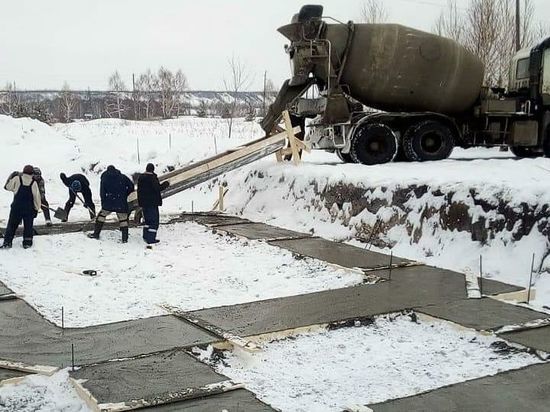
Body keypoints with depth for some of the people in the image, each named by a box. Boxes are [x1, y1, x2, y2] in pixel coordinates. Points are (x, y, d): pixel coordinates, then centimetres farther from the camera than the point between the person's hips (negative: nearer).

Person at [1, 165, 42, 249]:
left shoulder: (17, 179, -5)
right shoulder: (34, 183, -5)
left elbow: (8, 187, 5)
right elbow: (37, 197, -3)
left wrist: (11, 177, 20)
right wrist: (37, 208, 8)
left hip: (16, 207, 1)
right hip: (29, 208, -1)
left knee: (12, 225, 9)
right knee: (28, 226, 12)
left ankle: (7, 242, 6)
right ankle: (27, 243, 12)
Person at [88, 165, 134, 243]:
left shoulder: (104, 178, 9)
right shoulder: (122, 177, 9)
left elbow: (102, 192, 5)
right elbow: (131, 186, 2)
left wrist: (103, 203, 12)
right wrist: (125, 195, 12)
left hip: (109, 202, 0)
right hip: (121, 203, 0)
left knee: (102, 214, 18)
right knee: (123, 218, 6)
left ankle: (96, 234, 18)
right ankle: (125, 238, 0)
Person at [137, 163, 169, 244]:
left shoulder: (140, 177, 8)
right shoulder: (152, 177, -16)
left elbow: (139, 190, 14)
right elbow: (157, 188, -21)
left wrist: (140, 202, 20)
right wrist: (165, 184, -5)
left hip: (143, 202, 8)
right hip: (152, 202, -8)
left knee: (148, 219, 19)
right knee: (154, 220, -2)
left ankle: (146, 236, 21)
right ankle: (151, 238, -6)